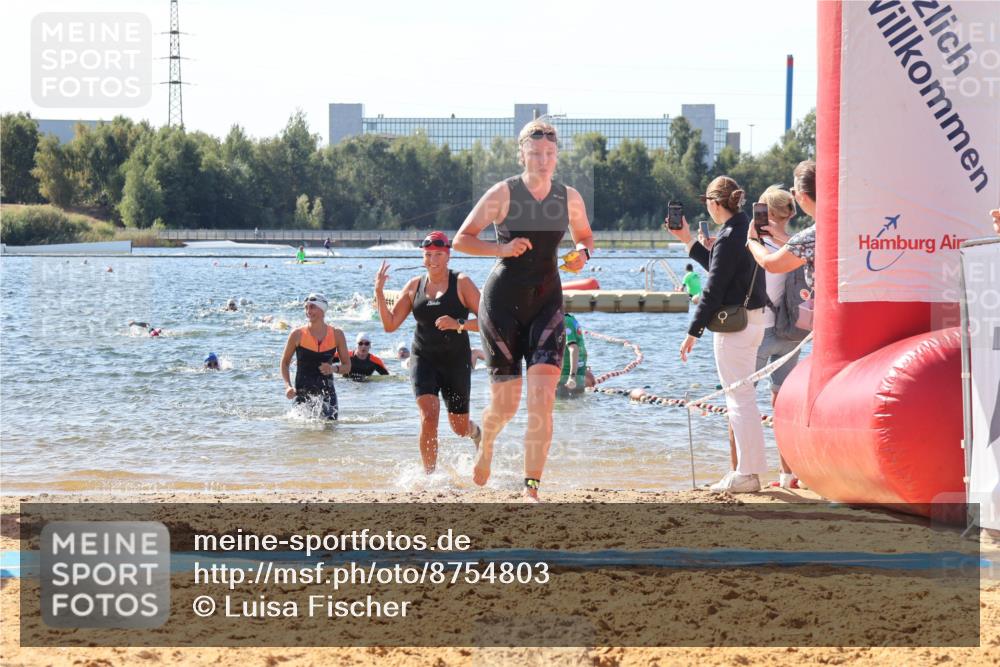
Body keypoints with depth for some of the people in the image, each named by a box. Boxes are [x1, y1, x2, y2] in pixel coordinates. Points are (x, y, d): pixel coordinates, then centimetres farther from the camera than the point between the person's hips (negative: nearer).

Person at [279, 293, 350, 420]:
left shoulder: (336, 334, 2)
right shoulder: (297, 334, -2)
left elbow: (347, 366, 9)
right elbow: (285, 363, 7)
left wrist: (334, 368, -13)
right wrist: (288, 386, -8)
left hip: (327, 392, 1)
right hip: (303, 393, -1)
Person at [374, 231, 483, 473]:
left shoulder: (461, 283, -3)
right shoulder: (414, 286, 7)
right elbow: (390, 325, 5)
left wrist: (459, 324, -24)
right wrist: (379, 294, -8)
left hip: (456, 360, -1)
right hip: (423, 359, 1)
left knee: (460, 427, 9)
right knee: (429, 416, -20)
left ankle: (476, 432, 47)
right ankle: (430, 475, -13)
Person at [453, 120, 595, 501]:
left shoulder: (569, 198, 3)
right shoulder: (503, 194, -7)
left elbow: (585, 236, 22)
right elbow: (462, 239, -4)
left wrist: (582, 252, -2)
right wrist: (502, 248, -20)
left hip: (547, 302, 2)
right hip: (503, 301, -2)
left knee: (542, 399, -14)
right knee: (505, 403, 3)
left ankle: (532, 489, -11)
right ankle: (485, 446, 39)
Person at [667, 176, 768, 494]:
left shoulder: (728, 238, -17)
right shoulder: (748, 230, 10)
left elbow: (713, 290, -18)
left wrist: (693, 332, -14)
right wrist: (688, 241, 27)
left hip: (734, 324, -10)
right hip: (754, 321, 10)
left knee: (740, 398, -6)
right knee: (743, 398, 16)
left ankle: (747, 474, -4)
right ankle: (748, 470, 21)